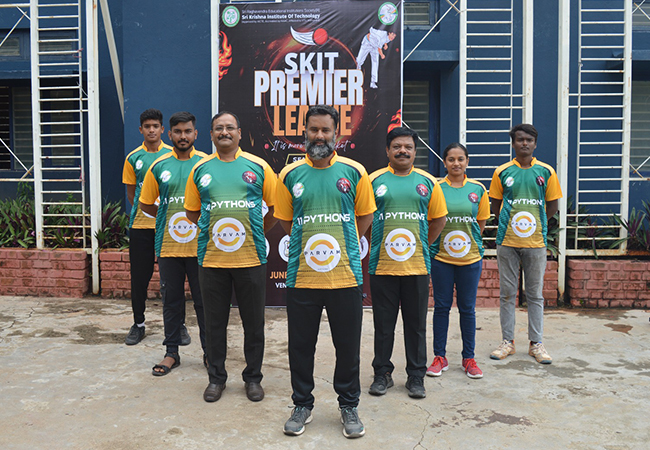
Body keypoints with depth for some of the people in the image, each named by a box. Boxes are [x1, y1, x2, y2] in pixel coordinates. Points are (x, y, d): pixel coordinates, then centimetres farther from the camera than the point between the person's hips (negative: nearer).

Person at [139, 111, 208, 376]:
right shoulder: (159, 166, 5)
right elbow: (145, 204, 14)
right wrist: (169, 216, 8)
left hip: (200, 246, -2)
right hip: (168, 245, 2)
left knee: (204, 301, 7)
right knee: (171, 301, 11)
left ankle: (210, 351, 21)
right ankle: (172, 353, 23)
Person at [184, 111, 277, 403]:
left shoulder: (258, 167, 2)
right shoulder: (200, 169, 7)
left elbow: (276, 207, 8)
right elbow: (191, 210, 16)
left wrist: (258, 230, 5)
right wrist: (212, 229, 8)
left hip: (251, 258, -1)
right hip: (211, 259, 1)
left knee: (253, 322, 8)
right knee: (215, 321, 10)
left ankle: (253, 377, 24)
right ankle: (216, 378, 26)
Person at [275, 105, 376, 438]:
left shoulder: (354, 172, 1)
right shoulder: (290, 175, 3)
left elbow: (365, 215, 11)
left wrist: (343, 245, 8)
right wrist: (309, 244, 9)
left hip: (345, 275, -1)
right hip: (301, 276, 1)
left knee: (348, 345, 10)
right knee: (300, 345, 10)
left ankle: (349, 405, 29)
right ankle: (302, 404, 30)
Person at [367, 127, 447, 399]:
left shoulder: (427, 182, 6)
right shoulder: (374, 180, 2)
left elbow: (439, 219, 15)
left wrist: (422, 245, 9)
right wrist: (374, 247, 4)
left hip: (417, 266, 1)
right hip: (382, 266, -1)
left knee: (416, 324, 9)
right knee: (383, 324, 8)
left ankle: (416, 376, 23)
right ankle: (382, 374, 23)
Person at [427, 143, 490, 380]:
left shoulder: (478, 189, 4)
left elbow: (481, 223, 10)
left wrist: (468, 242, 2)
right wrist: (439, 243, -4)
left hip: (470, 257, 1)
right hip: (440, 257, -1)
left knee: (468, 308, 8)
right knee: (441, 307, 6)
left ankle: (469, 358, 21)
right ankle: (439, 357, 18)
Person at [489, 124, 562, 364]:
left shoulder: (546, 171, 3)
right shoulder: (502, 172, 2)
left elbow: (552, 206, 8)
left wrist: (534, 224, 4)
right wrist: (511, 224, 3)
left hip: (536, 242, 0)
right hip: (507, 242, 0)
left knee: (535, 294, 7)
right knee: (507, 293, 6)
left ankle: (536, 343, 17)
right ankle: (507, 342, 17)